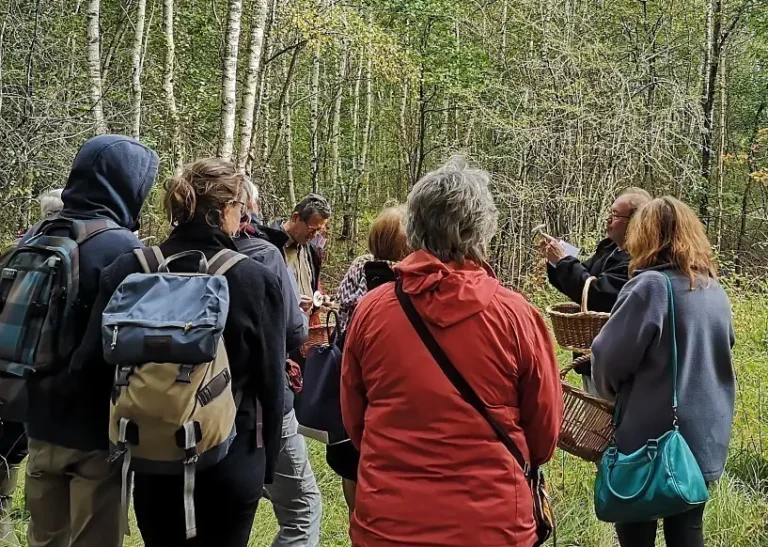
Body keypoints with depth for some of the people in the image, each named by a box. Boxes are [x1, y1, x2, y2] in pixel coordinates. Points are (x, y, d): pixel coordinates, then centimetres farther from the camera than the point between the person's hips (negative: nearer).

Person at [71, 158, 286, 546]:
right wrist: (266, 464, 5)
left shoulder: (129, 271, -7)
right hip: (230, 461, -2)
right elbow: (270, 381, -8)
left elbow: (94, 362, -6)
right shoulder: (256, 280, -14)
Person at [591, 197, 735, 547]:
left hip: (655, 438, -6)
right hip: (706, 436, 6)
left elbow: (610, 357, -13)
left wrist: (611, 391, 7)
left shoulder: (651, 286, -15)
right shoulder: (716, 292, 7)